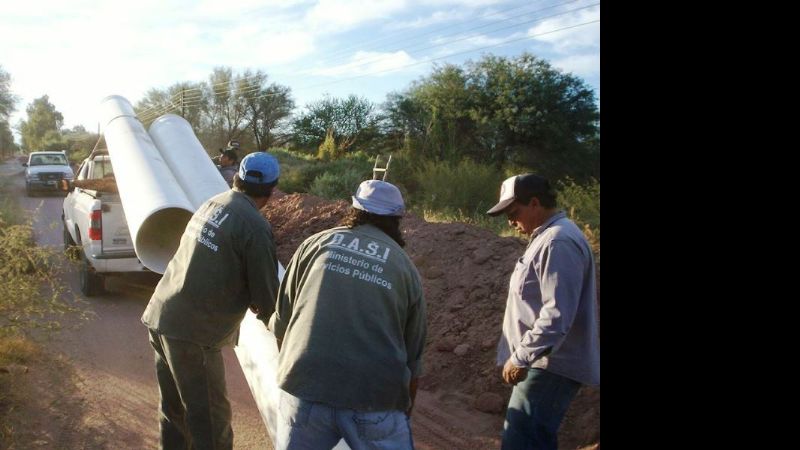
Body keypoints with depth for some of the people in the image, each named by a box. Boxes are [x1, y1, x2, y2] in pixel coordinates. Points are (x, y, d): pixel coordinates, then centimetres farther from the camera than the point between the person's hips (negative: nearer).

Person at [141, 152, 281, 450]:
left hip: (161, 315, 8)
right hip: (193, 331, -8)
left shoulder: (211, 204, 9)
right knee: (211, 415, 5)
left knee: (174, 408, 21)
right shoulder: (255, 227, -15)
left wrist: (249, 301, 27)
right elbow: (266, 293, -10)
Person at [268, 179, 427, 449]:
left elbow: (280, 321, 12)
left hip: (305, 387, 1)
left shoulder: (315, 243, 9)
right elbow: (412, 356, 12)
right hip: (375, 398, -1)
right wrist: (405, 411, 27)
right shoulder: (405, 268, 10)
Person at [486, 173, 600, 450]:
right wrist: (523, 355, 23)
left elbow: (557, 315, -25)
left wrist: (521, 357, -21)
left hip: (551, 366, -11)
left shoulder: (559, 242, -19)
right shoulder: (547, 237, 15)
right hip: (545, 361, 11)